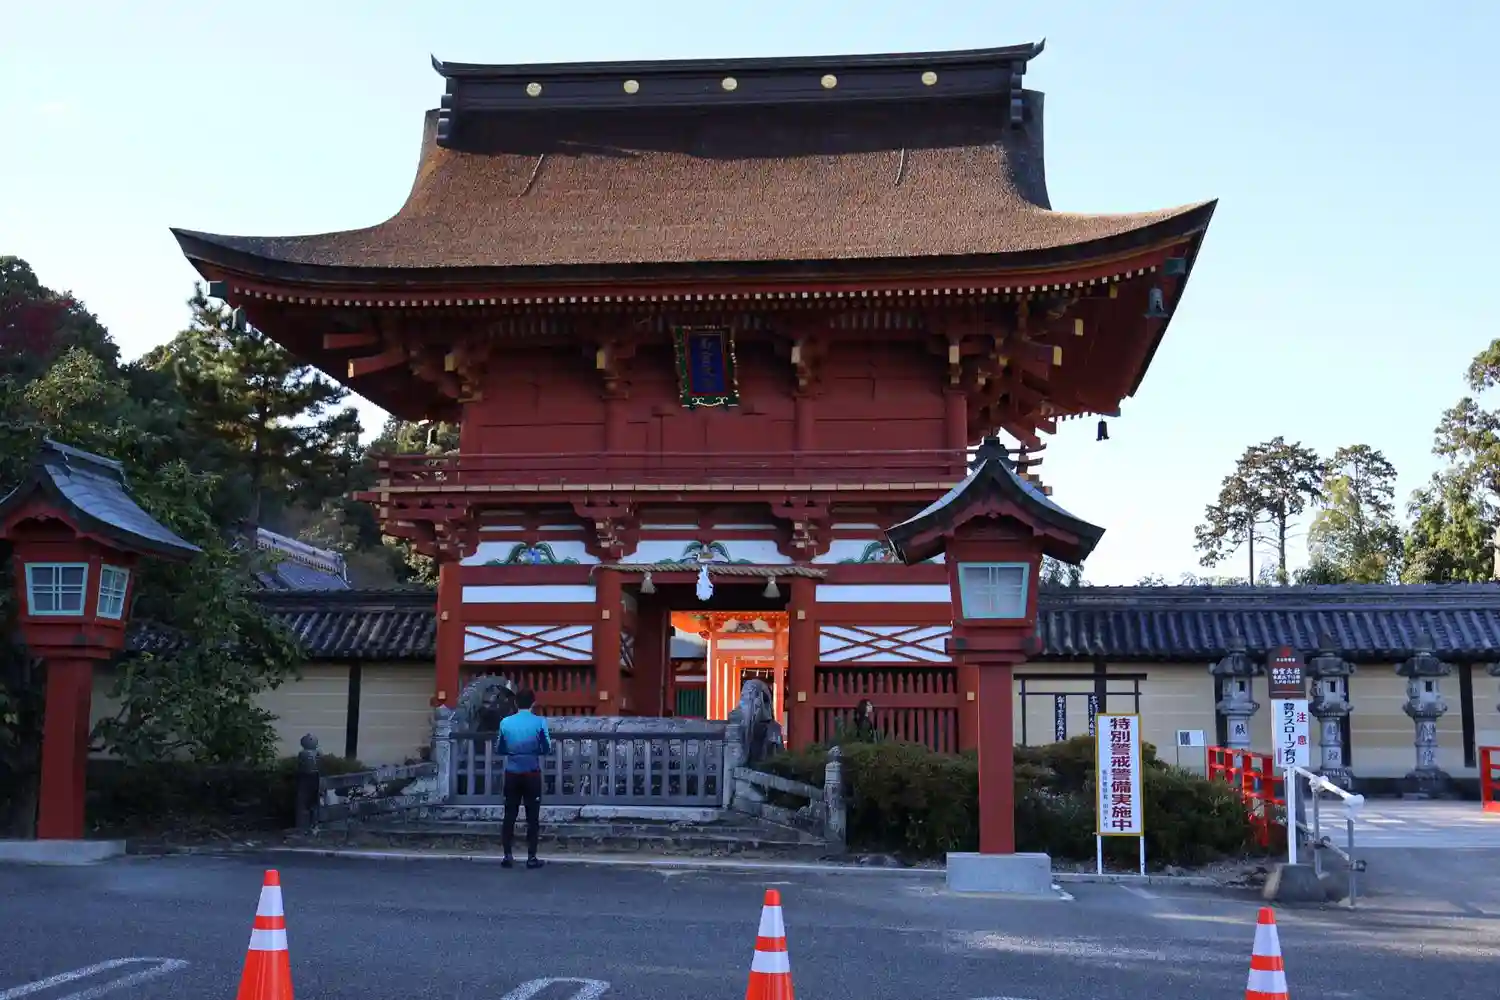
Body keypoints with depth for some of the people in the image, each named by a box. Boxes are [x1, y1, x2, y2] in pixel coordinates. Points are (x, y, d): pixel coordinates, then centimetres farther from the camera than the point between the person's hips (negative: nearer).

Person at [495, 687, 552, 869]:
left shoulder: (505, 722, -1)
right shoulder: (539, 722, -8)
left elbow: (500, 749, 7)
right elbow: (547, 749, -3)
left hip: (512, 774, 2)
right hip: (532, 774, -2)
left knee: (509, 815, 8)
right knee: (532, 816, 4)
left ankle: (507, 856, 7)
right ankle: (531, 857, 4)